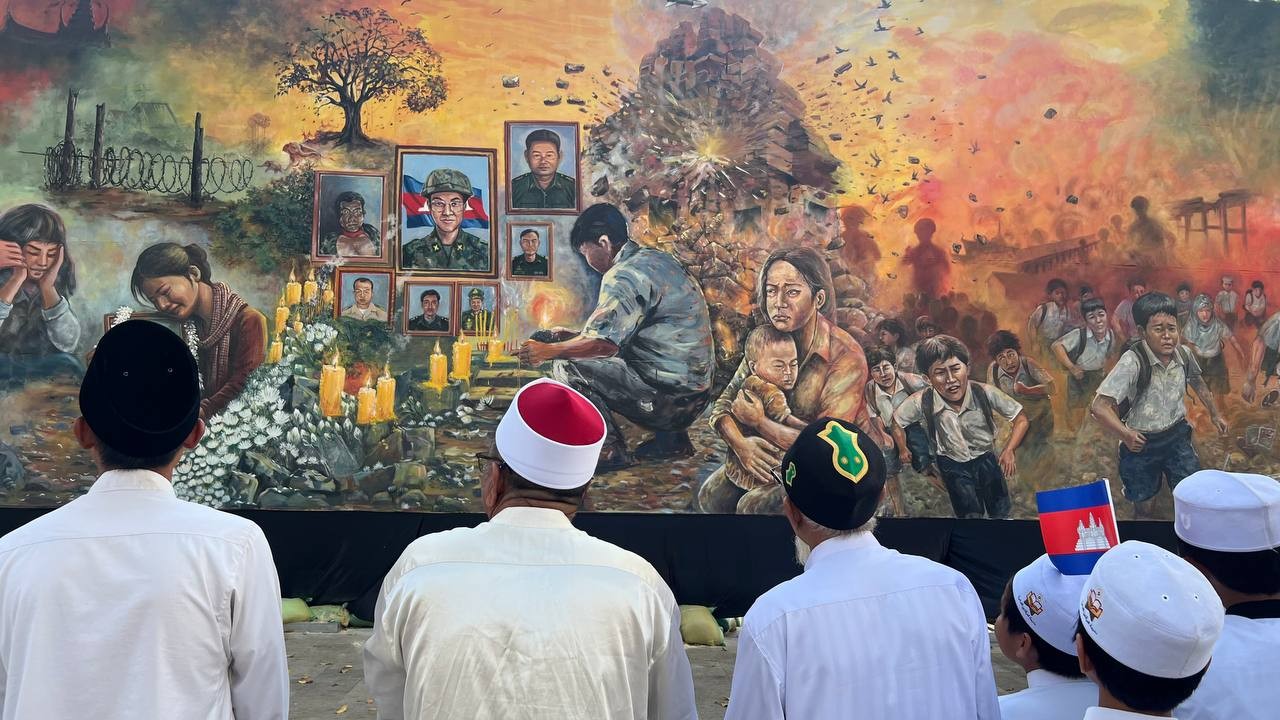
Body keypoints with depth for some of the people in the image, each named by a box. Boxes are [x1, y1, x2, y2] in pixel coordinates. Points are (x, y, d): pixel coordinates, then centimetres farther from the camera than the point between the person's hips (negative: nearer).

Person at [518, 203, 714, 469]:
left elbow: (604, 344, -23)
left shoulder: (623, 275, -15)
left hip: (670, 395, -10)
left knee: (567, 367, -7)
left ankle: (611, 450, -2)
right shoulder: (655, 258, 14)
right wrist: (576, 336, 21)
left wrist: (547, 351, -10)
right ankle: (671, 438, 21)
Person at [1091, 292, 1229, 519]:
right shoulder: (1133, 361, -28)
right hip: (1141, 442, -4)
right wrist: (1126, 435, -34)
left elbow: (1198, 383, 14)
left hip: (1177, 435, 4)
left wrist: (1215, 414, 23)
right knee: (1143, 507, 13)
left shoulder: (1183, 354, -10)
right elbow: (1099, 406, -32)